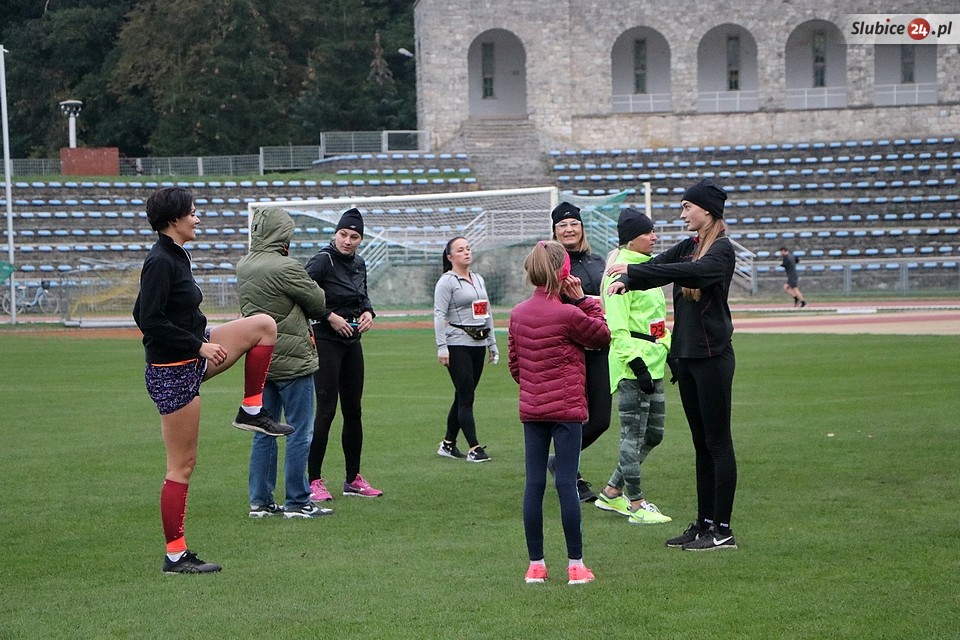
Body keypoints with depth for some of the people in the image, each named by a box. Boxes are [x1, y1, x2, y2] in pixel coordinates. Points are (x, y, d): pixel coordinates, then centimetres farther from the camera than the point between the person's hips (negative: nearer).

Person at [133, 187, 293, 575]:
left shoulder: (174, 257, 10)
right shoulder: (160, 262, -19)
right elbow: (150, 321, -24)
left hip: (190, 359, 9)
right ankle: (175, 556, 3)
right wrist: (199, 345, -19)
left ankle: (251, 411, 10)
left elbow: (142, 315, 18)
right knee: (182, 465, -4)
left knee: (262, 325, 6)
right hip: (173, 372, -9)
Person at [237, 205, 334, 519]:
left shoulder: (243, 267, 6)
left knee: (264, 433, 12)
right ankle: (297, 502, 3)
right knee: (299, 433, 0)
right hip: (292, 361, -8)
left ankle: (260, 501, 14)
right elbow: (318, 302, -9)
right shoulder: (286, 267, -19)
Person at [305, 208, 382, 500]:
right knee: (326, 409, -10)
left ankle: (353, 479, 20)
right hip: (326, 342, -7)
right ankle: (314, 481, -6)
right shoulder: (323, 260, -12)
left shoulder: (359, 264, 10)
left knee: (353, 410, 11)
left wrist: (368, 312, 3)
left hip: (353, 343, 8)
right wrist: (329, 316, -19)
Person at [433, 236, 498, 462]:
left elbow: (487, 313, 22)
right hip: (458, 344, -7)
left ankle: (448, 444, 18)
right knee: (465, 396, -10)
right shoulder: (447, 282, -5)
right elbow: (439, 315, -11)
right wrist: (441, 347, -18)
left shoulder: (479, 279, 18)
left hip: (479, 344, 7)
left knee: (464, 396, 9)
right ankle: (474, 448, -12)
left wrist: (492, 343, 20)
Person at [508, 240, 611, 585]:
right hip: (566, 409, -5)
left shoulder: (518, 314, 4)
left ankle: (536, 564, 9)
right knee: (566, 483, -3)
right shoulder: (568, 314, -14)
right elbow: (603, 336, 1)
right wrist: (585, 301, 2)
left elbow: (513, 363, 11)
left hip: (531, 410, 5)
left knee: (534, 484, 6)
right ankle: (576, 564, 0)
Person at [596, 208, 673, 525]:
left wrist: (669, 352, 19)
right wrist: (637, 364, -22)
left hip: (652, 362, 10)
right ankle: (637, 505, 1)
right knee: (634, 434, -4)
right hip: (632, 363, -10)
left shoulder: (646, 267, 17)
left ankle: (612, 492, 22)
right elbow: (616, 326, -18)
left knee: (653, 433, 12)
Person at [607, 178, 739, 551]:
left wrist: (632, 271, -30)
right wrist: (625, 281, -20)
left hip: (713, 356, -8)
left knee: (718, 443, -5)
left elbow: (691, 271, -27)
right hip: (686, 355, 8)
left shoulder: (722, 249, -10)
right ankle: (704, 524, 17)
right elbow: (659, 266, 2)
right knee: (701, 444, 12)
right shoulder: (687, 247, 15)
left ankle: (723, 530, -3)